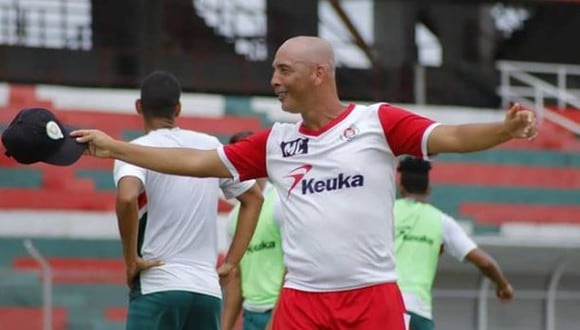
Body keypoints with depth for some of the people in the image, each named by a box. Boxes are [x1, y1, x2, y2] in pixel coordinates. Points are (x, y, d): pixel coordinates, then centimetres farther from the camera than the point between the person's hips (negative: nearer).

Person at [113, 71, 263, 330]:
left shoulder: (137, 150, -5)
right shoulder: (210, 146, 12)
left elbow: (126, 198, -25)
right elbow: (253, 198, 21)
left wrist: (131, 259, -13)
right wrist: (231, 262, 19)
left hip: (158, 287, -5)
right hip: (209, 290, 5)